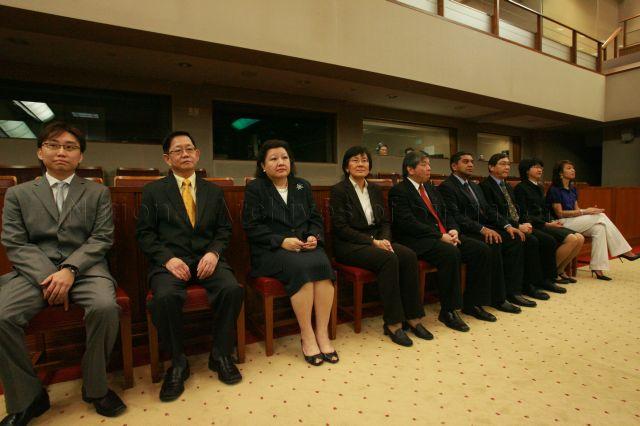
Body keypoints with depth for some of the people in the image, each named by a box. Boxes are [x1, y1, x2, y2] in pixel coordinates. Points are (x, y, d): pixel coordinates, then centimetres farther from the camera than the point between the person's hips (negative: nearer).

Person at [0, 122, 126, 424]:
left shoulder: (98, 192, 12)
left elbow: (101, 239, 3)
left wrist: (70, 270, -14)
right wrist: (47, 277, -12)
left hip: (85, 268, -1)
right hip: (34, 271, 2)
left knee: (106, 307, -30)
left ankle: (95, 387, -7)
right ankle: (27, 397, -1)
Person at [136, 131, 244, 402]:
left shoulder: (214, 191, 15)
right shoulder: (153, 191, 9)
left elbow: (224, 229, 12)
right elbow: (144, 233, 4)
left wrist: (214, 252, -8)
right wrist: (168, 258, -13)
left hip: (206, 258, 2)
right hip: (170, 261, -1)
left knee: (233, 289, -27)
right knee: (165, 297, -33)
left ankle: (220, 355, -3)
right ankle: (178, 362, -6)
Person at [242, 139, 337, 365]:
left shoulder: (303, 186, 18)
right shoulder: (255, 188, 5)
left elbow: (315, 218, 17)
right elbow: (252, 226, -4)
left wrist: (314, 236, -5)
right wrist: (282, 241, -16)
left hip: (305, 246, 4)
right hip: (270, 251, -4)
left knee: (322, 263, -29)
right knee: (301, 267, -33)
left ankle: (322, 333, -20)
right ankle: (306, 335, -19)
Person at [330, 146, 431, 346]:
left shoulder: (375, 190, 14)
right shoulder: (338, 190, -5)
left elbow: (385, 221, 13)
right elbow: (341, 227, -12)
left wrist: (384, 239, -10)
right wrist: (372, 242, -18)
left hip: (376, 241, 6)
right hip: (349, 246, -6)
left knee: (409, 255, -21)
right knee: (389, 258, -31)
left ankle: (412, 317, -12)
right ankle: (393, 323, -21)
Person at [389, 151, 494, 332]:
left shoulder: (430, 188, 22)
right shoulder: (399, 191, -5)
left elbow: (446, 214, 20)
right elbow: (408, 223, -16)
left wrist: (453, 230, -2)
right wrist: (440, 236, -19)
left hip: (444, 236, 8)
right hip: (418, 241, -8)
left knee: (482, 249, -7)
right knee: (451, 253, -33)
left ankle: (472, 303, 6)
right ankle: (448, 311, -17)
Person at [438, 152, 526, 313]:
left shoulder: (475, 186, 23)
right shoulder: (446, 187, -7)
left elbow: (489, 210, 17)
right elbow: (456, 216, -18)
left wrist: (507, 226, 0)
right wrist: (482, 229, -26)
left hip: (483, 228, 9)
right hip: (465, 232, -9)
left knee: (514, 239, -11)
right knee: (493, 244, -30)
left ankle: (513, 291, -6)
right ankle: (498, 298, -18)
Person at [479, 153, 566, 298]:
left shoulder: (508, 186, 22)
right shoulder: (485, 186, -9)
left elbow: (516, 210, 20)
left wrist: (524, 223, -1)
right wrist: (518, 226, -18)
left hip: (518, 225, 9)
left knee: (549, 240, -5)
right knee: (531, 241, -27)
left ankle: (546, 279, 6)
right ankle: (529, 285, -16)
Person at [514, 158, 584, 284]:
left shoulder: (540, 188, 21)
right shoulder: (521, 188, -5)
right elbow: (524, 215, -12)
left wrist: (552, 221, 2)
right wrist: (546, 224, -15)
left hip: (545, 224, 8)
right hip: (534, 226, -8)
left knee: (580, 238, -10)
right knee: (571, 239, -23)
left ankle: (560, 270, 3)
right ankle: (550, 272, -8)